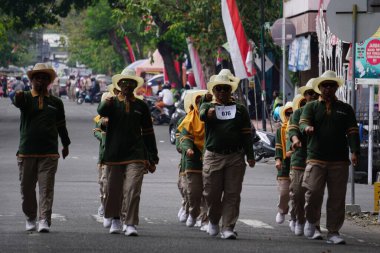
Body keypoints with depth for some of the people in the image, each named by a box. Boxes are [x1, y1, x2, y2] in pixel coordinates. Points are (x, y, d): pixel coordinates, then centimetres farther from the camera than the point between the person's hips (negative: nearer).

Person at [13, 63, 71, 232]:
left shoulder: (56, 102, 11)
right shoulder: (26, 97, 4)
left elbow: (61, 125, 22)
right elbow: (18, 102, -21)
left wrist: (65, 145, 28)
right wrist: (18, 97, -45)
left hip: (49, 153, 0)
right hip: (26, 152, 0)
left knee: (46, 188, -8)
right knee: (27, 188, 6)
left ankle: (44, 220, -10)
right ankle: (30, 219, 20)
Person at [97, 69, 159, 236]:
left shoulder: (141, 106, 10)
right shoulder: (113, 103, 5)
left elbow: (148, 133, 13)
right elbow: (101, 111, -19)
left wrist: (153, 159, 11)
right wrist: (106, 104, -44)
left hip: (135, 154, 0)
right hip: (114, 153, 0)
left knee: (132, 190, -11)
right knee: (114, 189, 9)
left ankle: (130, 224, -10)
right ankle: (115, 220, 26)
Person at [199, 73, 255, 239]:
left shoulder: (239, 109, 13)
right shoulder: (208, 106, 10)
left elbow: (246, 134, 10)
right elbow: (202, 115, -15)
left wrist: (250, 155, 2)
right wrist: (209, 113, -38)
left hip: (235, 157, 1)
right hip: (213, 156, -1)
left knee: (232, 194, -4)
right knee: (212, 193, 3)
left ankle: (228, 228, -2)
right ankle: (213, 220, 28)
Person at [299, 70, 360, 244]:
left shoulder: (345, 109, 14)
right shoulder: (311, 107, 13)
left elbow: (352, 131, 6)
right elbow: (303, 122, -4)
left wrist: (355, 151, -10)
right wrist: (307, 128, -30)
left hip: (339, 160, 1)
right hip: (316, 158, -1)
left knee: (337, 198, -1)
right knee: (313, 192, -10)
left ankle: (333, 232, 6)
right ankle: (311, 220, 17)